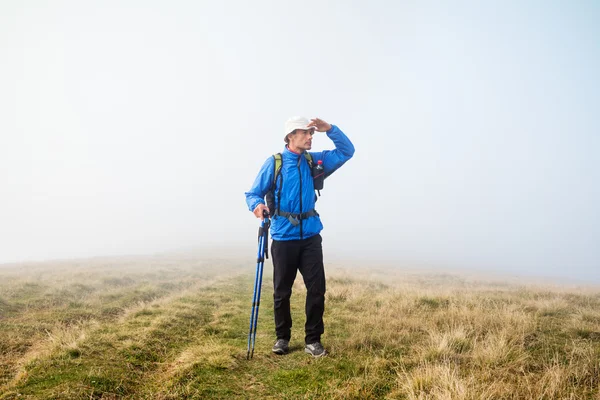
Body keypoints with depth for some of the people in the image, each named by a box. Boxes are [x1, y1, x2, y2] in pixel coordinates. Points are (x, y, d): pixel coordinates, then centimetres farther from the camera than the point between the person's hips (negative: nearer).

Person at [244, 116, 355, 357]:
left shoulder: (314, 161, 9)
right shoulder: (274, 163, -3)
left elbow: (347, 152, 7)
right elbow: (253, 193, -1)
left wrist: (329, 129, -7)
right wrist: (257, 204, -25)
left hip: (310, 236, 3)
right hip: (284, 237, -3)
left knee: (317, 289, -1)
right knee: (282, 291, 8)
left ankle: (313, 340, 13)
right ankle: (282, 337, 26)